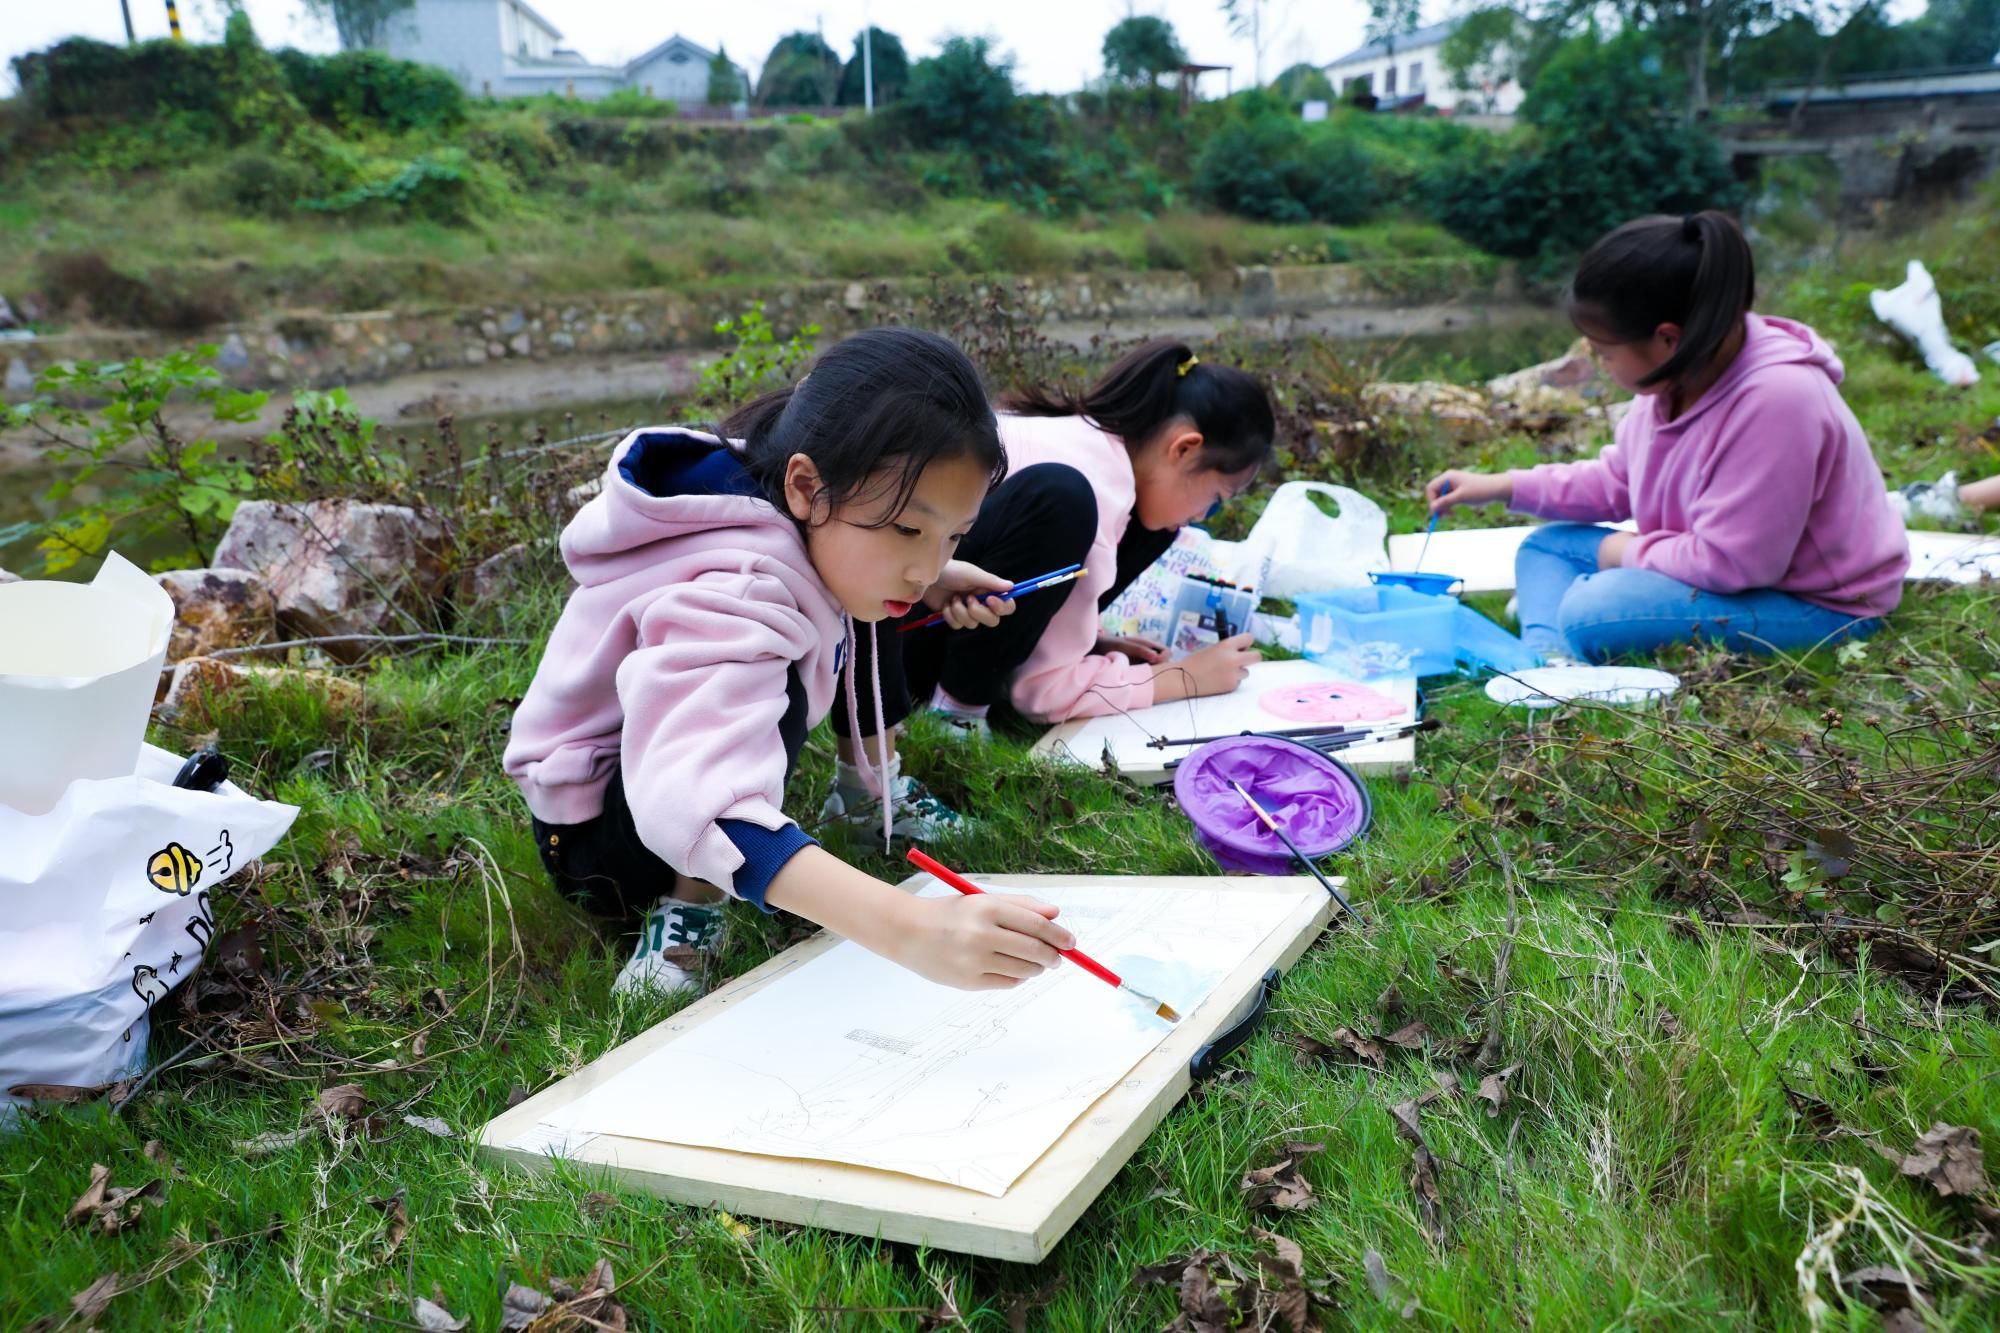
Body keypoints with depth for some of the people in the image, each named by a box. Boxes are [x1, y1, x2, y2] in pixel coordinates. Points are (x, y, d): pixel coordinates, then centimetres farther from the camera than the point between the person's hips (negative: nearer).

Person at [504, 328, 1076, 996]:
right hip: (599, 833, -8)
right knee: (775, 697, -38)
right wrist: (908, 928, -66)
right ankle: (686, 910, -20)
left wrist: (932, 585, -10)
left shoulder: (792, 514, -14)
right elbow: (697, 809, -55)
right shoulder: (740, 594, -39)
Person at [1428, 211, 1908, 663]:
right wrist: (1504, 487, 8)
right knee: (1547, 545, 6)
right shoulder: (1681, 374, -4)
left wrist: (1629, 553, -12)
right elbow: (1617, 480, 13)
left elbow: (1727, 563, -29)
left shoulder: (1776, 400, -31)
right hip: (1735, 564, 10)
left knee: (1593, 615, -31)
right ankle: (1547, 661, -16)